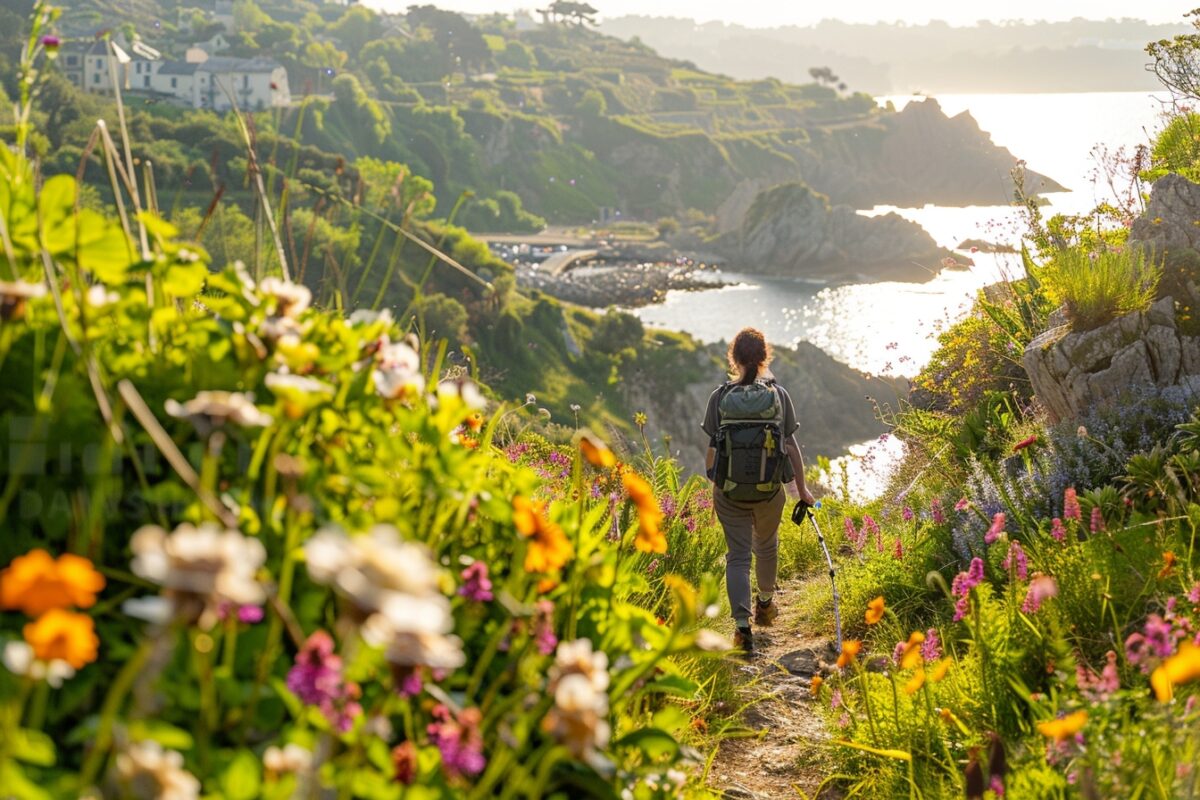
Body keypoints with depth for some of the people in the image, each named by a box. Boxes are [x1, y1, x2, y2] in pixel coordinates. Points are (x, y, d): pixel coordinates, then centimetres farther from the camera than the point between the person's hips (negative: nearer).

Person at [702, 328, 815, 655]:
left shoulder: (720, 397, -7)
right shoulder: (779, 395, -6)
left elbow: (713, 448, -3)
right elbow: (791, 445, -3)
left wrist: (713, 481, 13)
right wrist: (802, 487, 7)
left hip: (729, 490, -1)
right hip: (770, 489, 1)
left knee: (738, 556, 4)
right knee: (766, 546, 25)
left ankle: (742, 625, -10)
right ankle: (765, 603, 48)